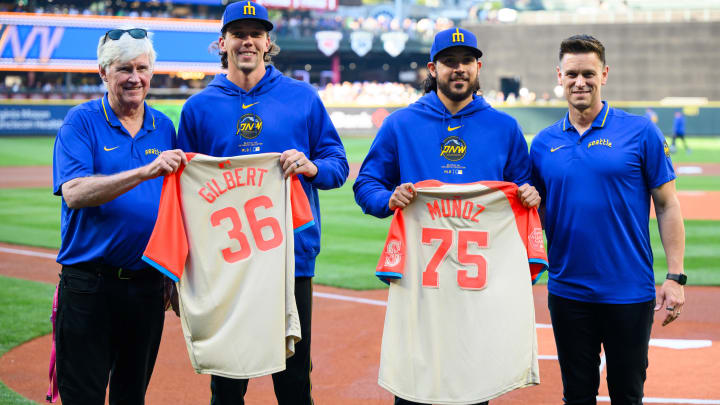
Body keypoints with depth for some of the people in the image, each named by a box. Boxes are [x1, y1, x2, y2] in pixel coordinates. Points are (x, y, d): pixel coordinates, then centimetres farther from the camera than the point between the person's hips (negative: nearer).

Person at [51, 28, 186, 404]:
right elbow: (74, 193, -18)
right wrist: (144, 171, -28)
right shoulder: (81, 122, -3)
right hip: (88, 284, -4)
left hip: (148, 284, 4)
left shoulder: (164, 127, 11)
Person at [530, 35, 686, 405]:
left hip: (629, 292, -2)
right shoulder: (543, 143, 5)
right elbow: (536, 212, 13)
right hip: (567, 290, 3)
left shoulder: (640, 132, -4)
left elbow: (667, 206, -2)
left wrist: (675, 277, -8)